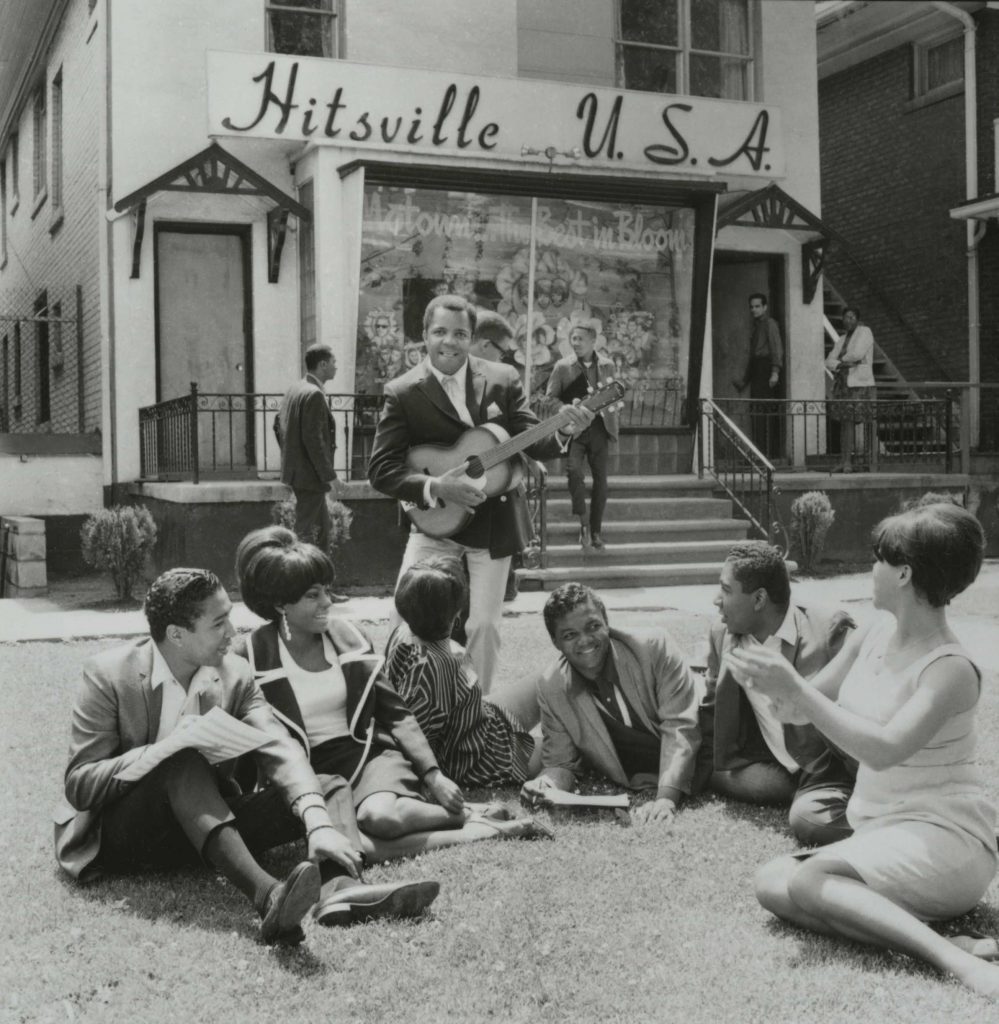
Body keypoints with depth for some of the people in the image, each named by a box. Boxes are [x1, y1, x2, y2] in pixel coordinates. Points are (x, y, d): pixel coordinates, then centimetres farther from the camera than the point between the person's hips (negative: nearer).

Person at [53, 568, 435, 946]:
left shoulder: (233, 674, -2)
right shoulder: (109, 675, -13)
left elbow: (280, 751, -13)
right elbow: (79, 786, -16)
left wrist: (318, 824, -31)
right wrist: (166, 747, -30)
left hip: (204, 826, 5)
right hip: (120, 837, -5)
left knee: (329, 787, -8)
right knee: (184, 761, -35)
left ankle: (346, 888, -39)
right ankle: (268, 897, -51)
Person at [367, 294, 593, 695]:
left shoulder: (502, 379, -3)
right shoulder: (402, 392, -9)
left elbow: (531, 441, -3)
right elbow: (381, 469, -12)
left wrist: (563, 432, -24)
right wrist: (436, 488, -26)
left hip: (493, 523, 1)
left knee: (484, 624, 5)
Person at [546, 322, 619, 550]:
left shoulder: (607, 365, 6)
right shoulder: (563, 366, -1)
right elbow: (550, 398, 2)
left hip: (599, 427, 3)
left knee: (600, 479, 4)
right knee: (574, 470, -24)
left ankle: (595, 530, 17)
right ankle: (584, 521, -7)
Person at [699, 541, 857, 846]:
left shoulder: (829, 630, -16)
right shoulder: (722, 635, 1)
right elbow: (712, 707, 14)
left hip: (829, 764, -6)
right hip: (777, 768, 6)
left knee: (808, 819, -30)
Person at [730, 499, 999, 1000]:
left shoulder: (951, 670, -17)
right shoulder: (870, 638, 6)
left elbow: (883, 749, -31)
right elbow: (801, 712, 11)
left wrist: (796, 689, -31)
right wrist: (772, 683, -12)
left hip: (945, 840, -9)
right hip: (884, 834, 9)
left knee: (808, 881, -27)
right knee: (772, 881, -12)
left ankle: (956, 959, -30)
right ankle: (946, 941, -21)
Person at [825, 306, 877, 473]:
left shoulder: (864, 331, -2)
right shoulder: (843, 339, 19)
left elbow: (857, 353, -17)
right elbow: (829, 361, 11)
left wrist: (843, 359, 2)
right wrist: (843, 364, -10)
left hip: (860, 385, -7)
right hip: (844, 384, 7)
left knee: (862, 422, -9)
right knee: (845, 422, 3)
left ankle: (866, 461, -5)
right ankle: (845, 462, 5)